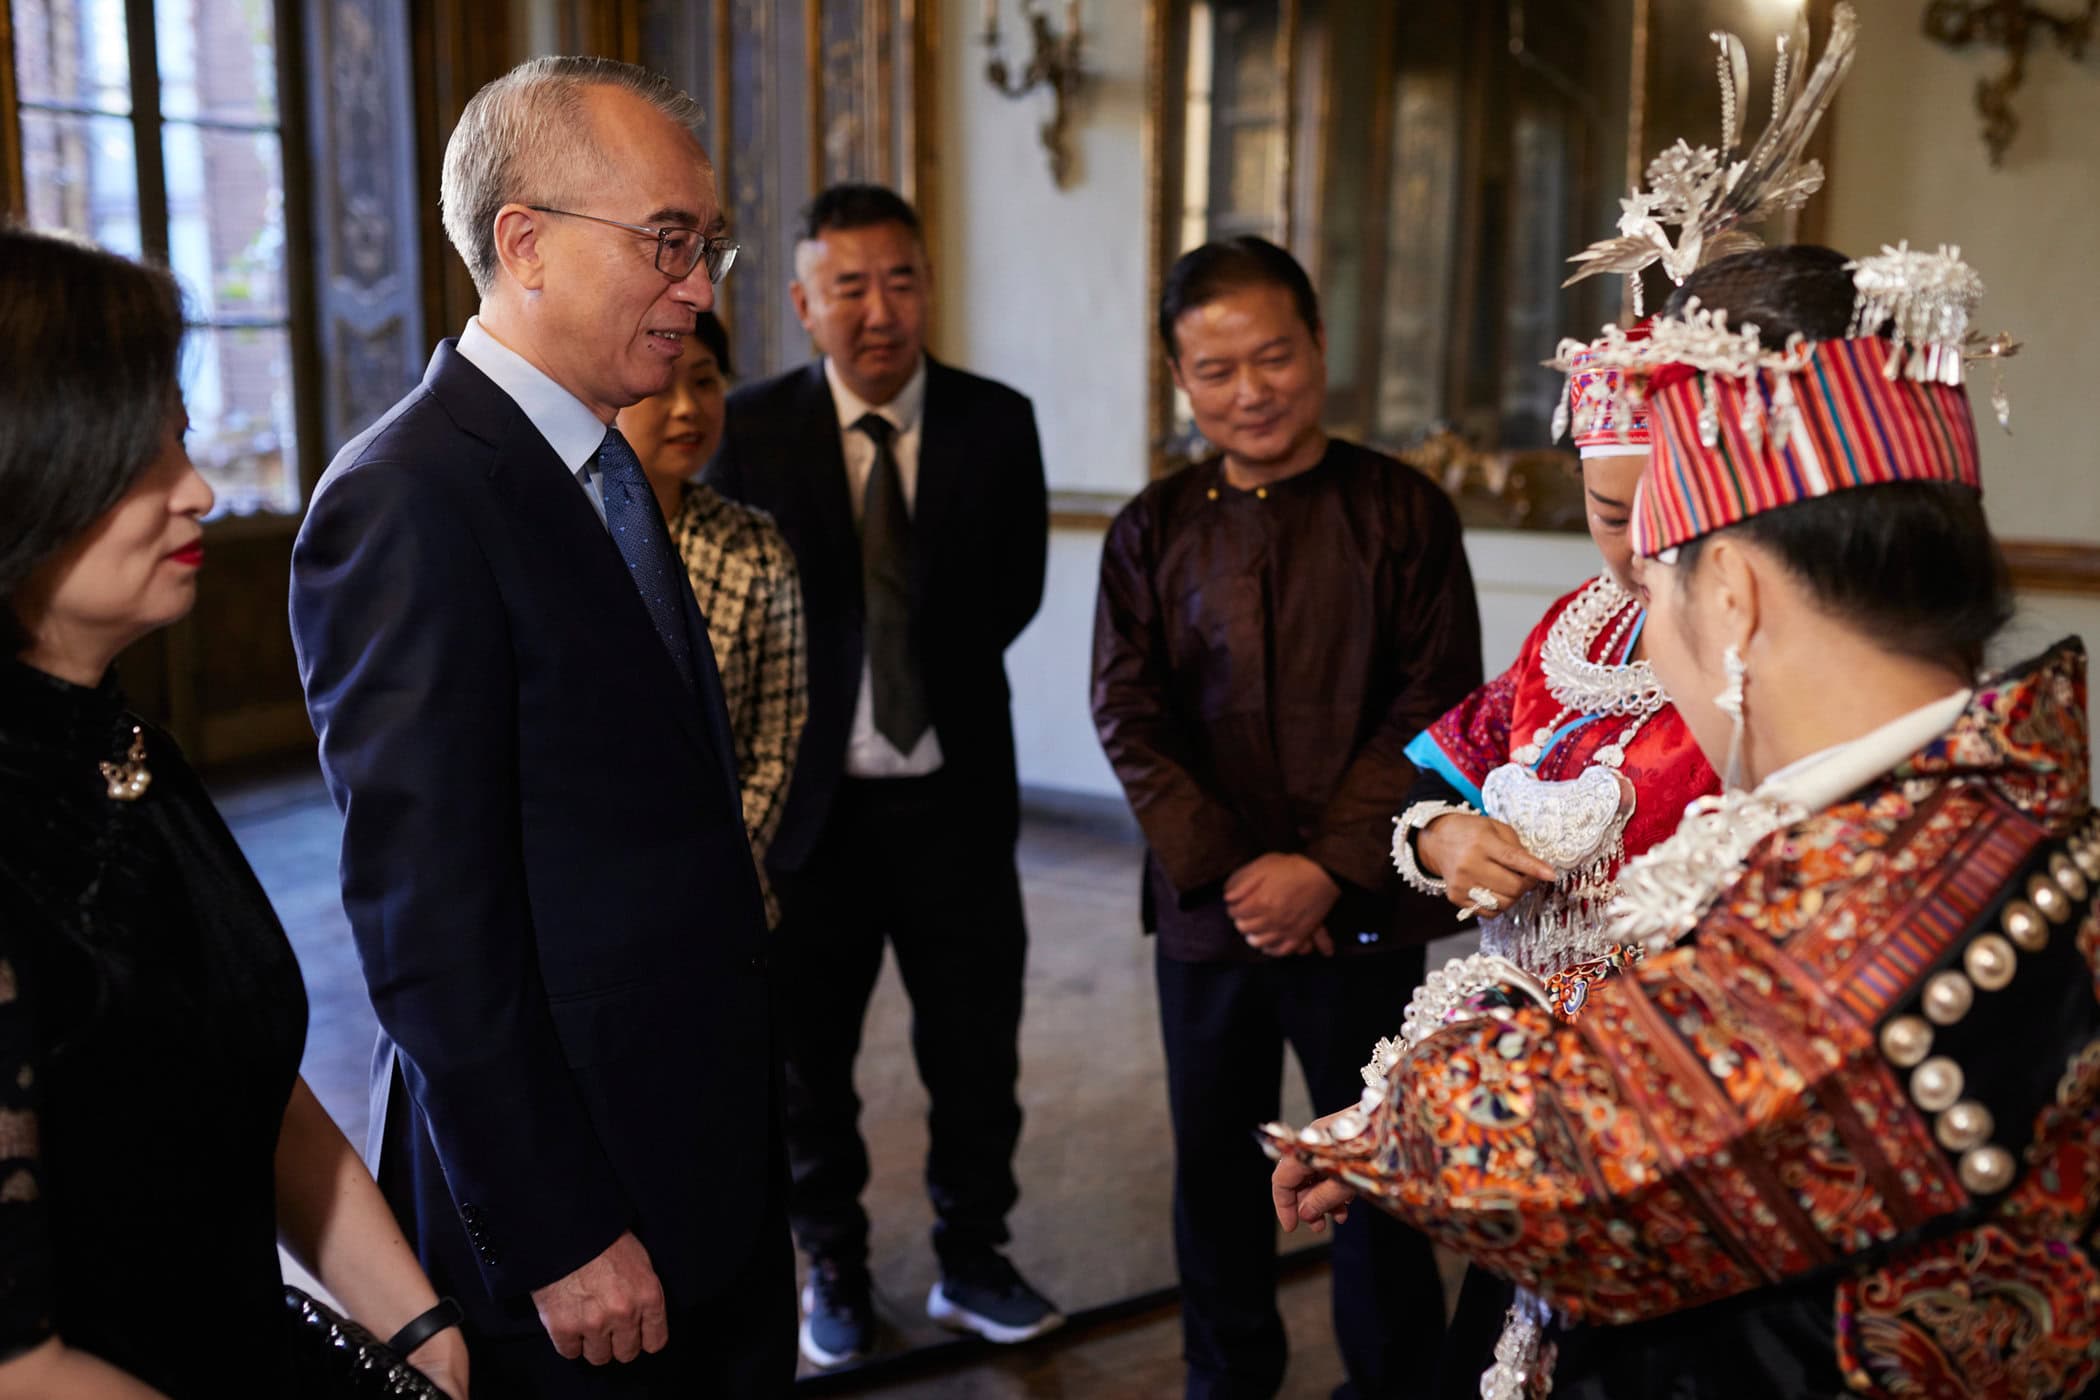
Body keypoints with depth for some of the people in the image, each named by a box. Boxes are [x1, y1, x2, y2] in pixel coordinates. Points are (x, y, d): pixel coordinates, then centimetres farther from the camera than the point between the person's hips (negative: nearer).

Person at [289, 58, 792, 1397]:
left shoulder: (607, 469, 10)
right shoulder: (412, 497, -19)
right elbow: (427, 922, -20)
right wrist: (557, 1237, -17)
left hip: (714, 1155, 8)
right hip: (572, 1190, -8)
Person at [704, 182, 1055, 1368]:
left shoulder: (996, 422, -2)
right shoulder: (750, 430, -7)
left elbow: (1016, 590, 2)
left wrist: (930, 666, -3)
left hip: (956, 793, 1)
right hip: (810, 797, -1)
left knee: (978, 1047, 13)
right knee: (808, 1056, 14)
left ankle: (974, 1263, 34)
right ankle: (837, 1271, 36)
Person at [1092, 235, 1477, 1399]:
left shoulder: (1403, 512, -4)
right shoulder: (1152, 531, 3)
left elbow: (1435, 710, -7)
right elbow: (1128, 719, -2)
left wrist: (1327, 868, -15)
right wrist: (1228, 867, -12)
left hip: (1362, 913, -2)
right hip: (1205, 911, 2)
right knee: (1215, 1167, 15)